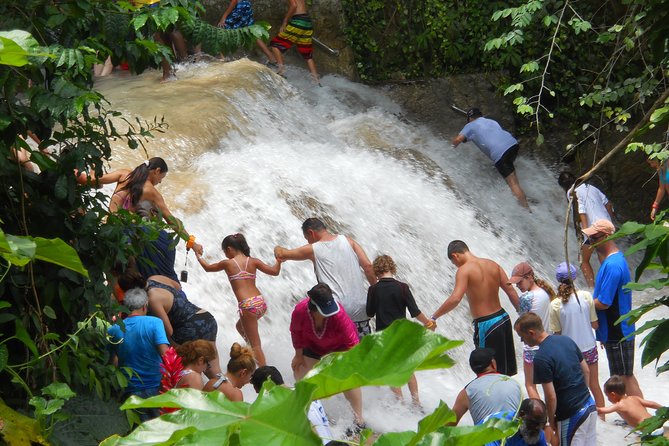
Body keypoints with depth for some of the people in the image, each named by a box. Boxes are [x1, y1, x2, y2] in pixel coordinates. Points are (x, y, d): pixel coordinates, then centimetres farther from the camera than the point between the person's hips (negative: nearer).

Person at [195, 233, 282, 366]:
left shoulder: (227, 263, 1)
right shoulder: (253, 261, 9)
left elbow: (207, 268, 17)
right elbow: (274, 271, 6)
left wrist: (198, 254, 33)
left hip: (247, 305, -6)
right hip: (261, 302, 6)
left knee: (255, 345, -1)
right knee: (240, 326, 32)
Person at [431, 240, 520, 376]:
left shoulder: (464, 270, -13)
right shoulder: (493, 265, 8)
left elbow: (455, 299, -25)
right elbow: (511, 291, 6)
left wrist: (434, 317, -18)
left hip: (486, 324, -7)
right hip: (503, 318, 7)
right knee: (505, 373, 18)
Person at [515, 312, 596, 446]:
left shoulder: (541, 358, -20)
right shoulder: (566, 340, 3)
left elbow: (551, 396, -19)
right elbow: (586, 371, 12)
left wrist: (551, 420, -3)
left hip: (572, 415, -8)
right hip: (590, 405, 8)